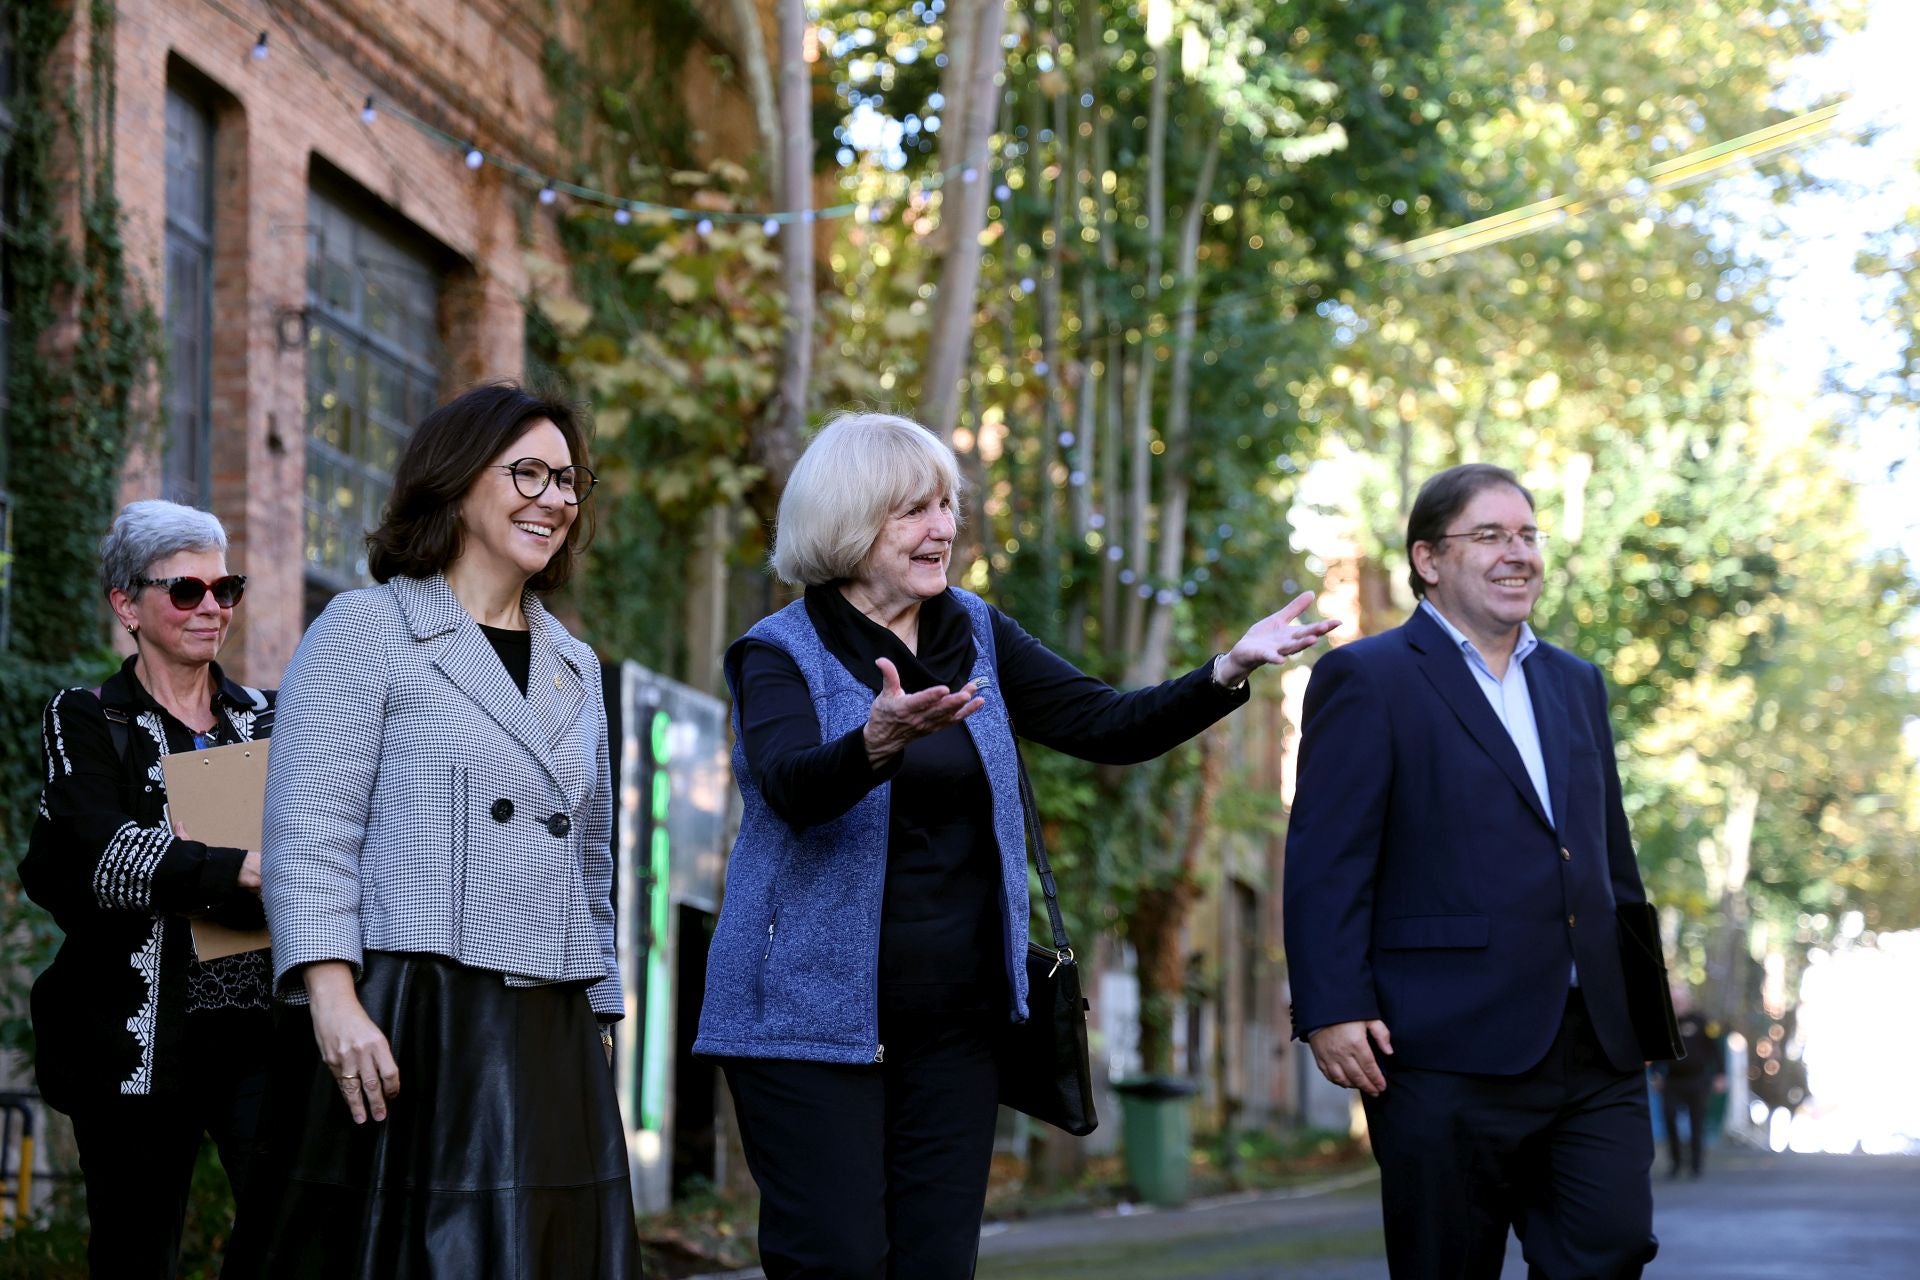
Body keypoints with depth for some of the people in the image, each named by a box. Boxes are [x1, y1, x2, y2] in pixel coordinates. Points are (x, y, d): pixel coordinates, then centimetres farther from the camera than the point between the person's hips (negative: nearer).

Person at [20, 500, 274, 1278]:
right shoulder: (86, 724, 2)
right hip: (139, 1032, -2)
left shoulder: (266, 720, 14)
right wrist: (242, 872, -30)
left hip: (259, 1027, 2)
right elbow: (112, 856, -14)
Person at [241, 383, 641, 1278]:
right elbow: (309, 830, -8)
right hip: (399, 1029, -6)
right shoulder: (366, 628, 1)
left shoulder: (575, 668, 21)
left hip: (550, 1039, 6)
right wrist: (332, 996, -19)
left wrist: (598, 1018, 18)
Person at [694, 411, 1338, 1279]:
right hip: (816, 1016, -5)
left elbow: (1107, 727, 2)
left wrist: (1228, 671, -13)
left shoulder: (977, 636, 8)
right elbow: (792, 787, -25)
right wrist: (878, 742, -45)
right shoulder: (781, 653, -6)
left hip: (955, 1015, 5)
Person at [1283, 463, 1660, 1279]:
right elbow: (1326, 862, -8)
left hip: (1596, 1050, 6)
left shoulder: (1576, 685, 19)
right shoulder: (1368, 681, -1)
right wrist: (1332, 1008, -16)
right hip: (1451, 1051, -6)